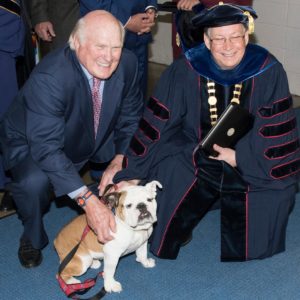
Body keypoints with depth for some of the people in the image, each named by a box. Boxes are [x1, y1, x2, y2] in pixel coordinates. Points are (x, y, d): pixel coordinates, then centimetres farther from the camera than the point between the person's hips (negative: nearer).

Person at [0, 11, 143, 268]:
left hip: (94, 138, 6)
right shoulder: (48, 77, -38)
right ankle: (33, 238, 0)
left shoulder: (127, 63, -20)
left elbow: (130, 117, -4)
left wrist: (119, 160, -18)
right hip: (32, 143, -5)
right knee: (34, 181, -35)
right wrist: (88, 200, -49)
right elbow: (46, 147, -42)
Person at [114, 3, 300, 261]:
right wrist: (133, 173, -7)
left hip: (250, 164, -1)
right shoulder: (184, 72, -14)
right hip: (194, 160, 1)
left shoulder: (269, 72, -15)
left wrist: (239, 156, -18)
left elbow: (278, 130, -11)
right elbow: (157, 124, -10)